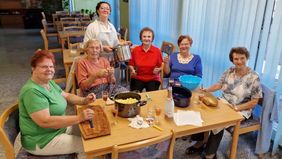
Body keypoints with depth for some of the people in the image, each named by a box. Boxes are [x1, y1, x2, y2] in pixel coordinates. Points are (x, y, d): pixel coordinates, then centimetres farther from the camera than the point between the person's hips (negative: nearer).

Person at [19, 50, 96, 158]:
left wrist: (84, 101, -5)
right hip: (42, 141, -9)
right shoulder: (32, 91, -27)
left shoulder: (49, 82, 3)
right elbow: (45, 121, -33)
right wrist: (79, 118, -34)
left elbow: (66, 96, 13)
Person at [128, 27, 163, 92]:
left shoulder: (157, 51, -3)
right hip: (138, 78, 1)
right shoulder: (135, 50, -1)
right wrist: (132, 70, -9)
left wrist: (158, 70, -17)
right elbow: (131, 64, 10)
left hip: (153, 79, 0)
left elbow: (161, 66, 4)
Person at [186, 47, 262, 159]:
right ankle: (200, 142, 1)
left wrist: (236, 108, -21)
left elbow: (254, 102, -11)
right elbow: (219, 85, 8)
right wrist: (206, 90, -10)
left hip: (240, 111, -5)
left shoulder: (253, 78, -12)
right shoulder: (229, 71, 2)